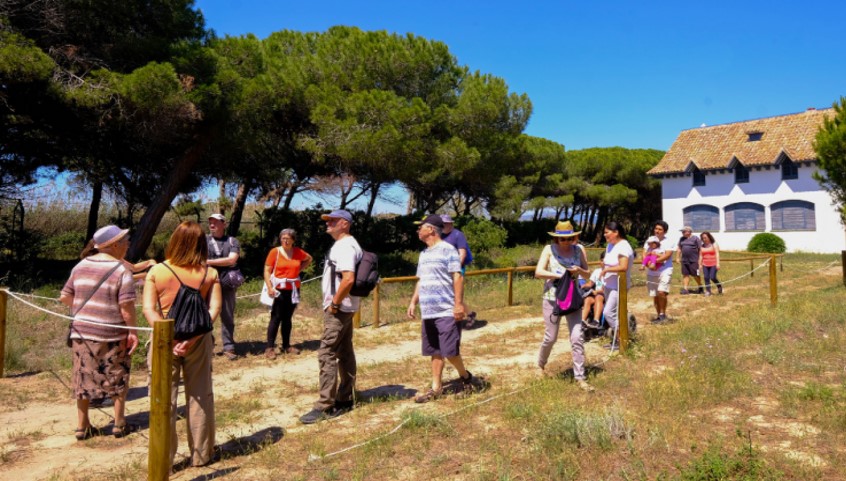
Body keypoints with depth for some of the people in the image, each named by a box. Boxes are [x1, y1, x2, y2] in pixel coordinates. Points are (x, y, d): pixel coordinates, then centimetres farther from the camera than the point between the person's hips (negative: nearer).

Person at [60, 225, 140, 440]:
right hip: (112, 335, -5)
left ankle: (82, 426, 24)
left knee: (83, 379, 15)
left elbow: (65, 297, 10)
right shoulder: (122, 270, -12)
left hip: (81, 332, 5)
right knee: (118, 379, 11)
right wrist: (133, 331, -7)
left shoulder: (81, 266, 7)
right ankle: (119, 424, 19)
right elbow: (126, 306, -17)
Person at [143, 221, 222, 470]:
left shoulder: (157, 271, -6)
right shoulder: (210, 273, -5)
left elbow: (149, 310, -12)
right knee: (200, 396, 13)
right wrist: (193, 336, -16)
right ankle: (201, 454, 24)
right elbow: (214, 309, -13)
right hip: (198, 340, 1)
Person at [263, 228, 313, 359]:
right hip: (278, 289, -4)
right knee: (276, 318, -5)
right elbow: (267, 271, -9)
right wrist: (270, 287, -19)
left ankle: (286, 346, 20)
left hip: (293, 290, 4)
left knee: (287, 318, 12)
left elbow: (309, 259, 24)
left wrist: (300, 269, 9)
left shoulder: (298, 252, 3)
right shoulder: (274, 252, -7)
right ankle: (270, 348, 0)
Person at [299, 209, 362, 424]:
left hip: (338, 308, -11)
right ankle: (345, 400, 21)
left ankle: (324, 406, -4)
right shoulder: (344, 245, 16)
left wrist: (334, 303, -21)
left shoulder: (345, 246, -17)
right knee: (345, 353, 13)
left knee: (327, 354, -8)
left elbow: (348, 278, -29)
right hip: (344, 308, 11)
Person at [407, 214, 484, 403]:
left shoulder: (447, 249, -8)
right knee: (435, 352, 11)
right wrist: (413, 302, 16)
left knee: (449, 351, -6)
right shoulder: (424, 254, 16)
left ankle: (466, 377, 18)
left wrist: (459, 303, -19)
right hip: (428, 312, 8)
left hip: (447, 311, -7)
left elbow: (457, 277, -13)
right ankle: (436, 388, 18)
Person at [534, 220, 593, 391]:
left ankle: (580, 377, 5)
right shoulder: (549, 249, -5)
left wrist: (579, 270, -14)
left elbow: (587, 274, 8)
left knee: (577, 337, -4)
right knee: (551, 337, 7)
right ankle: (540, 364, 35)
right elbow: (538, 272, -13)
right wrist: (560, 275, -21)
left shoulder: (579, 250, 2)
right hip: (552, 299, -2)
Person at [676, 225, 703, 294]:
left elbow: (700, 249, -4)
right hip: (684, 261, 5)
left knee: (695, 275, 2)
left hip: (694, 261, -5)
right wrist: (677, 257, 13)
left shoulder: (695, 238, -3)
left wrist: (700, 259, -8)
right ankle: (685, 289, 5)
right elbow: (679, 249, 19)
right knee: (685, 275, 3)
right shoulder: (682, 239, 12)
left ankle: (700, 288, 21)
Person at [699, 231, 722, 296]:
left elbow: (717, 254, -8)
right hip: (705, 265, 4)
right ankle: (708, 291, 4)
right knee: (706, 278, -3)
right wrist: (700, 265, 8)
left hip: (713, 264, -4)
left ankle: (719, 286, 17)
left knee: (712, 277, -10)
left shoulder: (714, 244, -1)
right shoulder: (702, 246, 9)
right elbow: (701, 256, 11)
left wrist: (718, 263, -16)